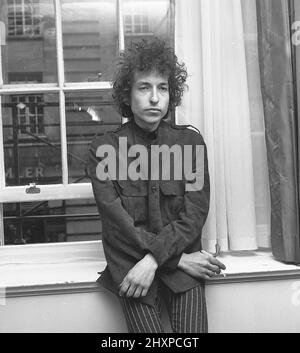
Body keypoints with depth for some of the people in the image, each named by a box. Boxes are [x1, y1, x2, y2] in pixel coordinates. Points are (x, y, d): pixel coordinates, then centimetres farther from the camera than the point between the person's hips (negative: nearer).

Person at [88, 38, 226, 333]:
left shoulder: (190, 142, 5)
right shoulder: (104, 149, -1)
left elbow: (194, 215, -2)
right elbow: (116, 220, -7)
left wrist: (153, 259, -15)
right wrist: (179, 258, -11)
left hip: (184, 259, 2)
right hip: (130, 263, -1)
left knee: (193, 330, -15)